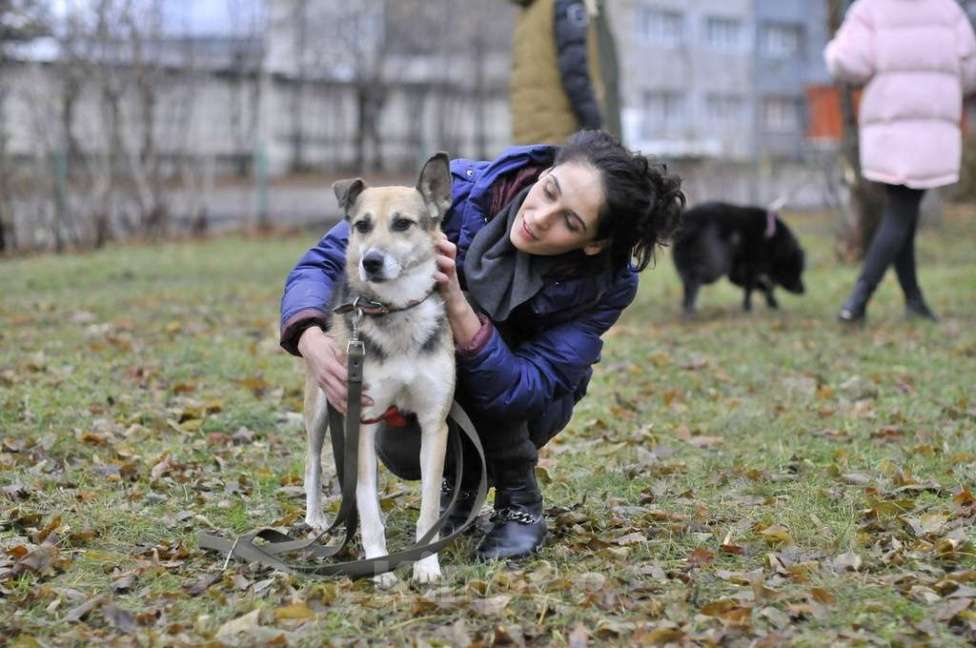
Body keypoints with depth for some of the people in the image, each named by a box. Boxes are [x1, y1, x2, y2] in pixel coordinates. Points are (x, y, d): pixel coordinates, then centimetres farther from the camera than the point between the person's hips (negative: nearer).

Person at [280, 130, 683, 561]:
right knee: (402, 449, -31)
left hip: (526, 407, -1)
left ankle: (520, 500, -7)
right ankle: (460, 471, 6)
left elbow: (519, 390, -37)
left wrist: (457, 305, -52)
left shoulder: (607, 283, -30)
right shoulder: (461, 192, -30)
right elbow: (327, 260, -26)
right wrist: (311, 338, -47)